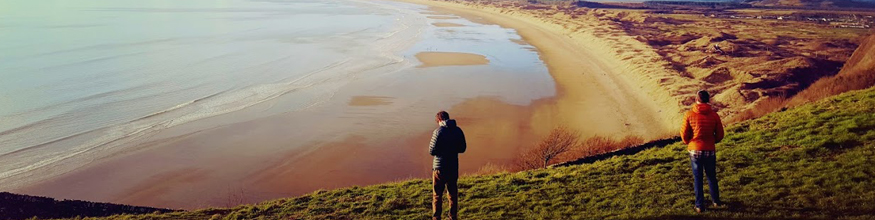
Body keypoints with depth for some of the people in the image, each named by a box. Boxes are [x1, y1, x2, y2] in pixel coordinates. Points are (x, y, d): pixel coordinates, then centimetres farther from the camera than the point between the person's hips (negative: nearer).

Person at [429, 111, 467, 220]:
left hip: (439, 167, -4)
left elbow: (432, 151, -13)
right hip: (453, 167, 4)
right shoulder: (458, 131, 0)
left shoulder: (438, 131, -15)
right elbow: (462, 148, 9)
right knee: (453, 194, 16)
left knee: (437, 195, 7)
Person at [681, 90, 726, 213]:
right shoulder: (714, 115, -5)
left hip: (694, 151, -1)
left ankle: (699, 205, 13)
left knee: (697, 178, 9)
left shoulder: (689, 115, -10)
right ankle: (716, 201, 29)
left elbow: (684, 134, -4)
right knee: (712, 177, 19)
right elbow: (720, 135, 1)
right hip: (710, 151, 1)